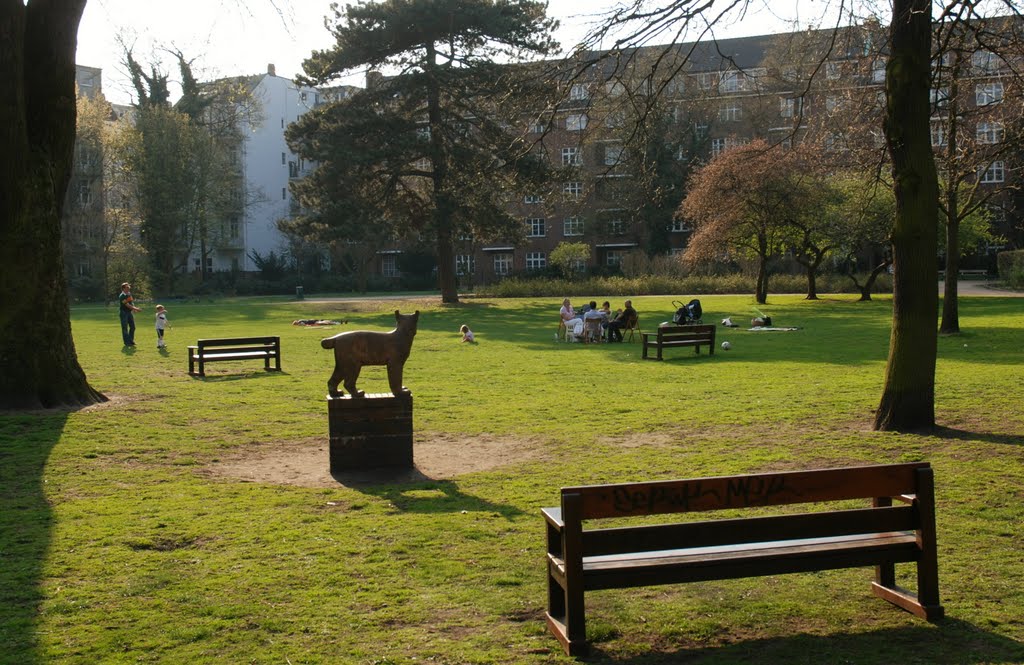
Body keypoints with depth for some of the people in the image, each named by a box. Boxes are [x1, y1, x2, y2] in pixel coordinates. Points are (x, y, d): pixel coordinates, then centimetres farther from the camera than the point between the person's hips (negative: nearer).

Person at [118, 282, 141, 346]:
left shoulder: (129, 294, 9)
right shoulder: (122, 296, -17)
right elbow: (127, 305, -23)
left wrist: (134, 308, 1)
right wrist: (135, 309, -26)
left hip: (129, 312, 8)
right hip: (124, 313, -8)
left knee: (132, 327, 9)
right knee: (125, 328, -3)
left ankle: (131, 341, 20)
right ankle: (127, 342, 1)